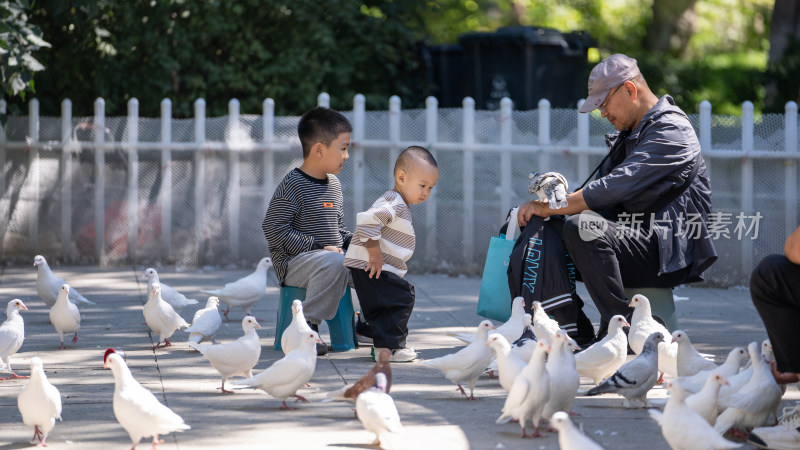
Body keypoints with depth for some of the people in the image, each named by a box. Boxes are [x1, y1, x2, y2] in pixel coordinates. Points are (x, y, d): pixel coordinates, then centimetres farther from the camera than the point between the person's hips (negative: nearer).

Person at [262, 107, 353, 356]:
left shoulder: (334, 184, 15)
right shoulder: (292, 186, -14)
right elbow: (274, 228, -19)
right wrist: (317, 247, -22)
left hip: (333, 254, 9)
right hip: (292, 262, -9)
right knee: (333, 263, -37)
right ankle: (307, 328, -32)